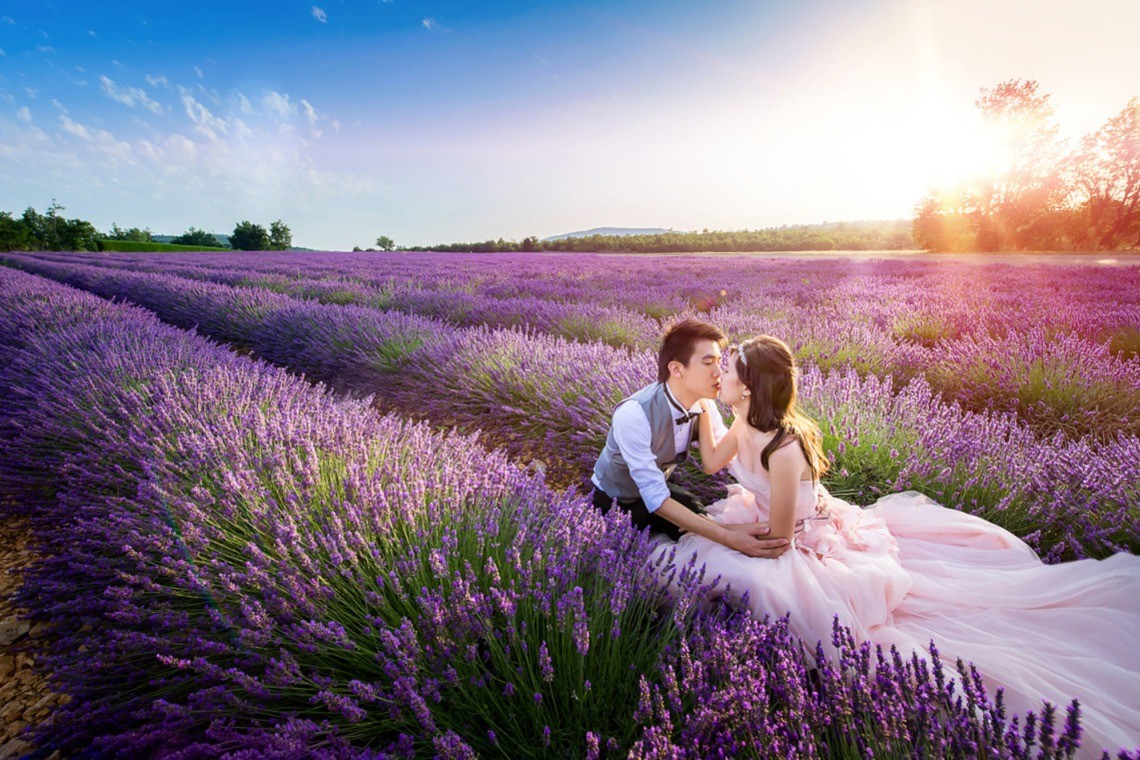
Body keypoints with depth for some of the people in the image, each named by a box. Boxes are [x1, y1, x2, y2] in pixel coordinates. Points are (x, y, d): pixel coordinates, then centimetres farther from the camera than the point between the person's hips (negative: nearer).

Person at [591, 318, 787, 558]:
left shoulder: (703, 407, -17)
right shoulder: (634, 414, -37)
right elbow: (655, 499, -37)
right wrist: (728, 537, -41)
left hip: (658, 490, 5)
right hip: (612, 502, -5)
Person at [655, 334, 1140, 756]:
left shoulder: (783, 449, -34)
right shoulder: (745, 424, -9)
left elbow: (777, 536, -25)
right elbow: (712, 462, 8)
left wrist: (722, 527, -12)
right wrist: (704, 407, 0)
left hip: (812, 544, -8)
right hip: (803, 527, 8)